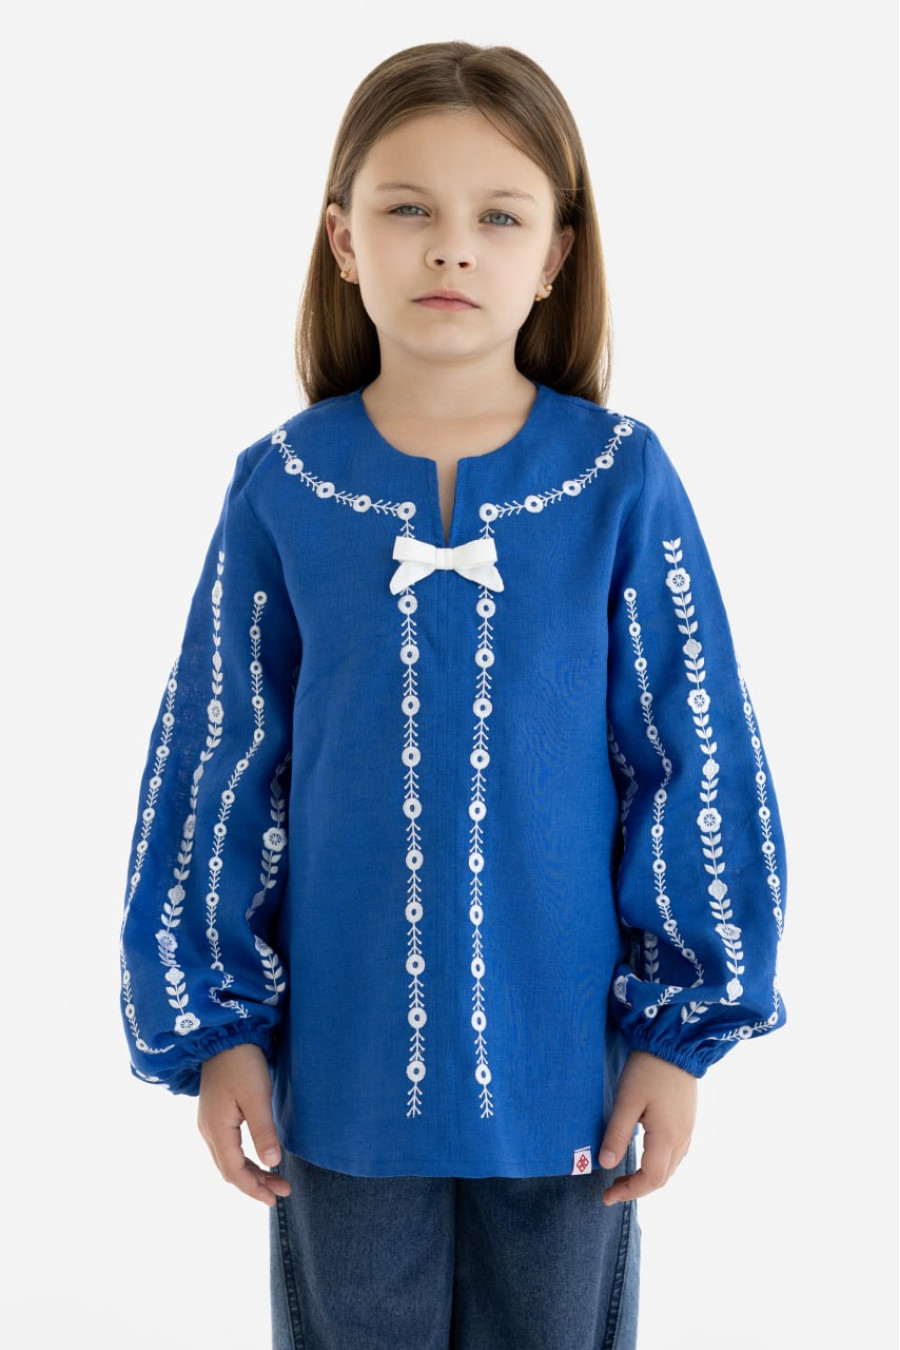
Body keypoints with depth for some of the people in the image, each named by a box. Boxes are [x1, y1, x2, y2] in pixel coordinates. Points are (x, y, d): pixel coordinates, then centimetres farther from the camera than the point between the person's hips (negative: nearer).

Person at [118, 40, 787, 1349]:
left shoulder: (620, 479, -9)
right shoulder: (283, 485, -6)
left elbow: (697, 761, -4)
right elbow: (214, 767, 0)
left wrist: (683, 1027, -3)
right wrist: (213, 1024, 0)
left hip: (564, 1060, 0)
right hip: (343, 1061, 1)